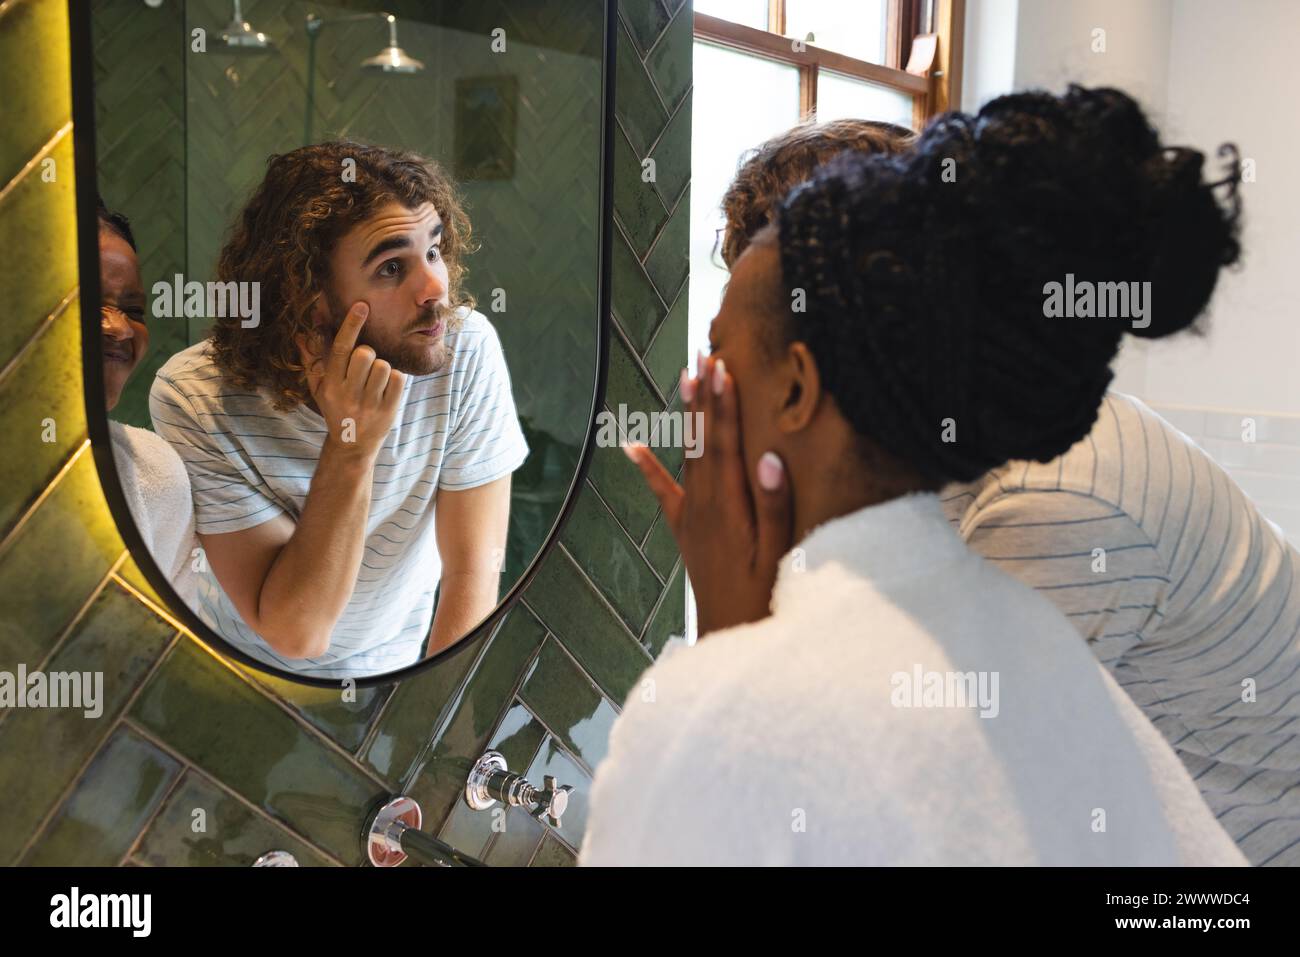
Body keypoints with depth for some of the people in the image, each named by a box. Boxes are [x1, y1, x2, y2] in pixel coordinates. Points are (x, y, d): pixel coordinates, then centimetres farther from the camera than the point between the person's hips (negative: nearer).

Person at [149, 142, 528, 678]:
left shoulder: (466, 348, -18)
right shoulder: (196, 396, -20)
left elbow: (473, 569, -13)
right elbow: (295, 631, -21)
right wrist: (351, 448, -29)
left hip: (396, 664, 0)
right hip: (246, 663, 0)